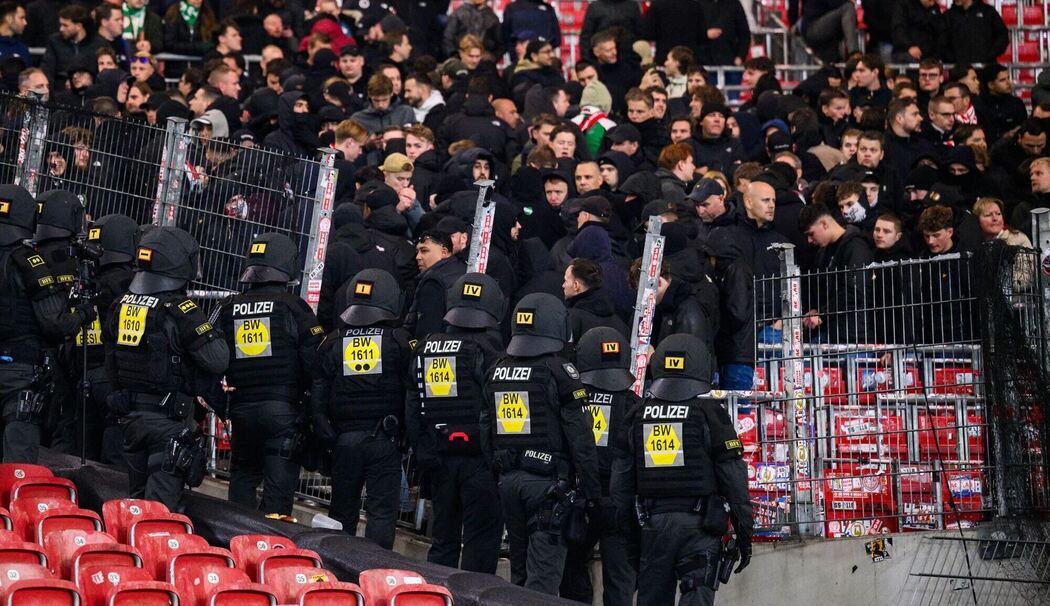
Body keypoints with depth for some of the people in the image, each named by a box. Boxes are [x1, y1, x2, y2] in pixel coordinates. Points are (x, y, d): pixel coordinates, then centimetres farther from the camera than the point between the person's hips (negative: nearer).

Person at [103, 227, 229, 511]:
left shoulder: (120, 306, 5)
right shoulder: (180, 309, -16)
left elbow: (111, 362, 14)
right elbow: (218, 359, -19)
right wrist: (212, 331, 1)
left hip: (128, 413, 7)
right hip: (169, 419, -7)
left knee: (136, 497, 18)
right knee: (162, 507, -7)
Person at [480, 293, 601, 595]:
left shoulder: (496, 371, 10)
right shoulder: (559, 372, -10)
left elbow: (486, 433, 15)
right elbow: (580, 436, -12)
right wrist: (592, 491, -7)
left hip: (508, 480, 6)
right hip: (548, 482, -6)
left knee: (519, 568, 17)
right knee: (543, 576, -7)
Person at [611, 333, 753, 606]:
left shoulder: (637, 415, 8)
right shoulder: (710, 414, -4)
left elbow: (621, 478, 10)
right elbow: (733, 475, -4)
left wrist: (624, 527, 17)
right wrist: (744, 532, 3)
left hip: (653, 522, 4)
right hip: (699, 522, -4)